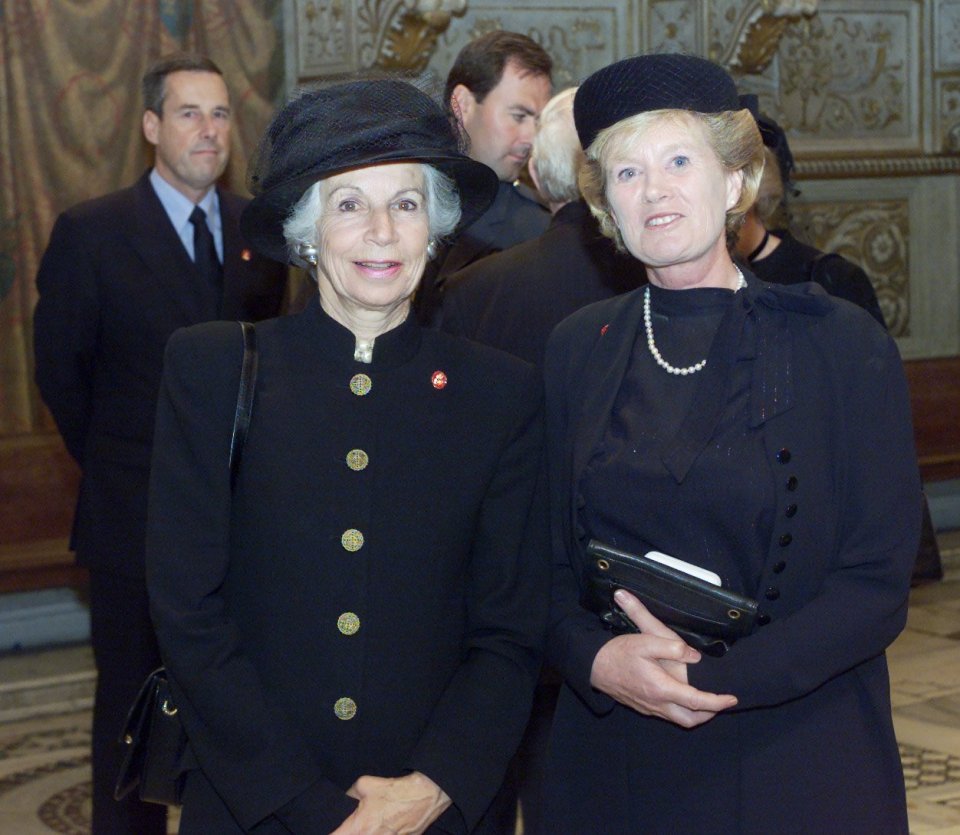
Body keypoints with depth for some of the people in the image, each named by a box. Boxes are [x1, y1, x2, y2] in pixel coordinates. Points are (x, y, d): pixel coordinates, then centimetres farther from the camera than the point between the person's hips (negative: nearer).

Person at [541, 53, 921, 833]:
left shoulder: (844, 345, -4)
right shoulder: (580, 349, 5)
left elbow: (878, 583, -8)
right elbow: (550, 559, 6)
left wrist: (716, 677, -18)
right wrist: (597, 658, -15)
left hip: (800, 767, -2)